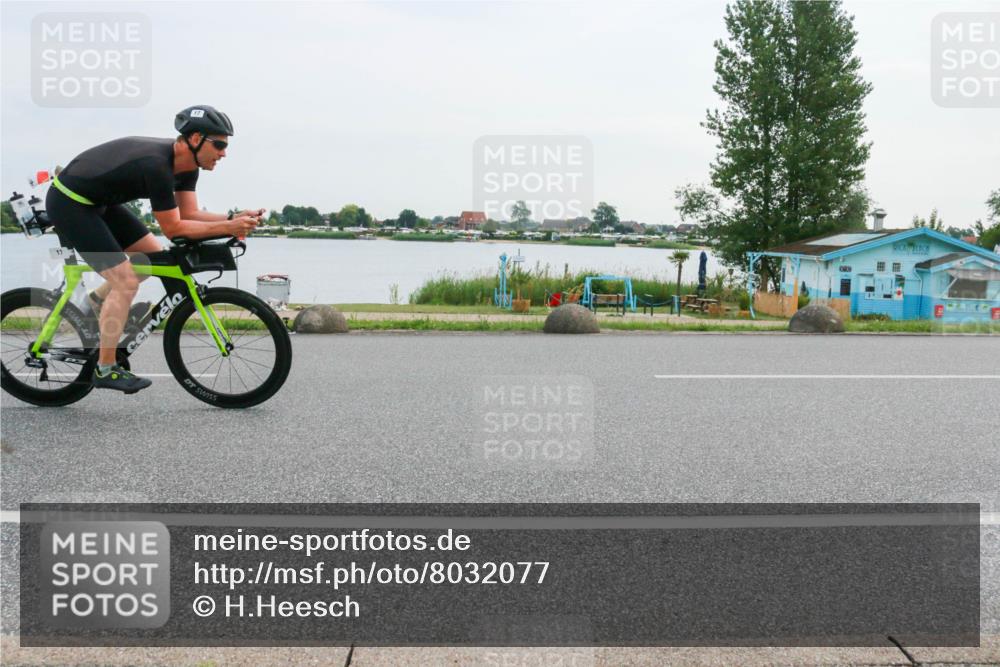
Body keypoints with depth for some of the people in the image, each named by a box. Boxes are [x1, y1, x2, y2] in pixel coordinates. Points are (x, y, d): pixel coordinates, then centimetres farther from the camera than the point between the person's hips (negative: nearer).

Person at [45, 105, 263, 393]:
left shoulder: (186, 163, -4)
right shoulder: (157, 166, -31)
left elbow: (190, 214, -2)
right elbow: (174, 228, -24)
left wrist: (234, 218, -16)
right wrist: (227, 228, -26)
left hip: (97, 200, 9)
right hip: (68, 204, -9)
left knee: (153, 256, 9)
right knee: (126, 282, -13)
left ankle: (93, 303, 24)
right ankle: (105, 370, -2)